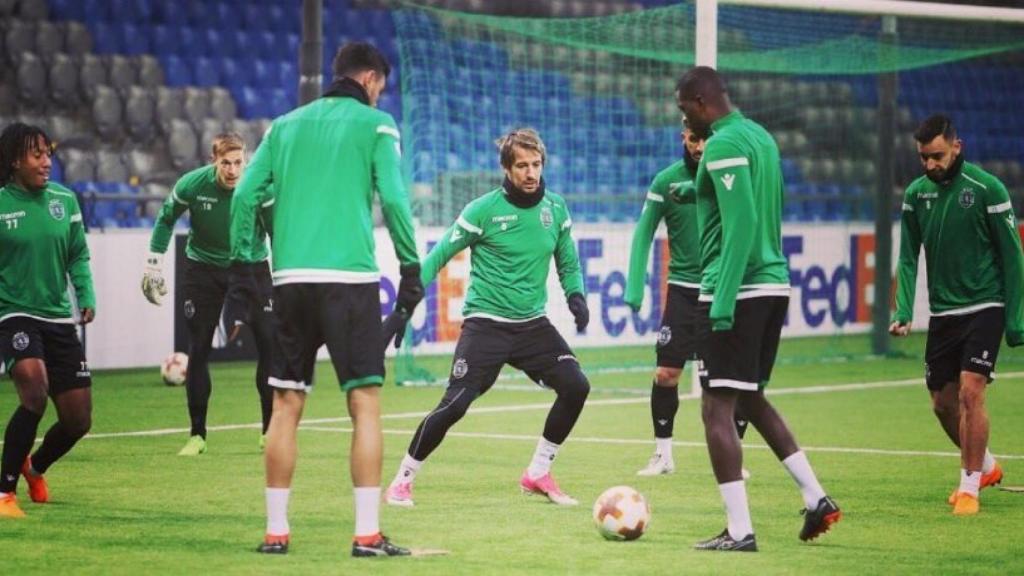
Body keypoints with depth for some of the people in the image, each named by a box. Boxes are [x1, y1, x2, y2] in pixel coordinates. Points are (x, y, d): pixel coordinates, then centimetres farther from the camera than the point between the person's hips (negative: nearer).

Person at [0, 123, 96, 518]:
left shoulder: (64, 200, 4)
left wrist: (86, 297, -1)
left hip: (60, 319, 5)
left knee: (78, 419, 6)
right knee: (35, 392, -29)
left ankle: (34, 468, 39)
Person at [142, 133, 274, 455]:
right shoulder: (191, 185, -19)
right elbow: (166, 220, 0)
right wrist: (153, 264, -1)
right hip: (203, 268, 0)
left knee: (270, 344, -9)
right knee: (198, 351, -2)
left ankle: (270, 431, 3)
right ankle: (197, 435, 8)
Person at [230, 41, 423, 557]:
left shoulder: (286, 125, 16)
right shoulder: (375, 124, 4)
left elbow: (245, 195, 8)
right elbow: (393, 198, -7)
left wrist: (241, 265, 13)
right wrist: (411, 268, -3)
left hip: (291, 278, 4)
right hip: (349, 277, -4)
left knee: (285, 405, 9)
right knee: (364, 403, -1)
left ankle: (275, 529, 9)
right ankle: (367, 533, -6)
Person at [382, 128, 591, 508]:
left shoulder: (555, 208, 4)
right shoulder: (483, 210, -10)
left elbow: (568, 263, 16)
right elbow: (438, 258, -3)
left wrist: (575, 295, -4)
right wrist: (403, 307, -9)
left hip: (532, 324, 5)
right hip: (485, 323, -5)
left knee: (575, 386, -11)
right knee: (455, 404, -15)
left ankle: (538, 474, 7)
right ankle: (402, 480, 4)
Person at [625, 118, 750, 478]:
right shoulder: (666, 181, -3)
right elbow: (644, 233, 0)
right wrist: (634, 287, -8)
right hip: (683, 289, 0)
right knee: (666, 373, -5)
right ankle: (663, 454, 9)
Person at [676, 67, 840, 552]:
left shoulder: (723, 145, -13)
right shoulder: (761, 137, 15)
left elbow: (741, 223, -21)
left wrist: (722, 299, -22)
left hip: (737, 292, -9)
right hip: (774, 284, 9)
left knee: (717, 409, -4)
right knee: (752, 399, 22)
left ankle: (739, 531, -5)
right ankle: (816, 498, 16)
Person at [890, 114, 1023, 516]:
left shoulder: (987, 189, -10)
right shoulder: (917, 193, 3)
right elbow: (908, 257, 7)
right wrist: (903, 311, -6)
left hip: (983, 308, -5)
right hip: (942, 313, 5)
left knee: (970, 392, -16)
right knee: (943, 402, 9)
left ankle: (970, 486, -5)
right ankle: (985, 465, 34)